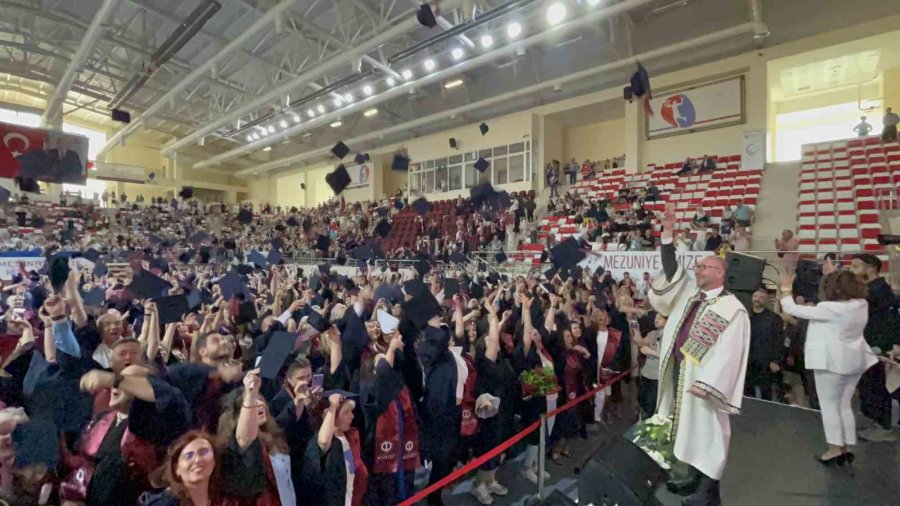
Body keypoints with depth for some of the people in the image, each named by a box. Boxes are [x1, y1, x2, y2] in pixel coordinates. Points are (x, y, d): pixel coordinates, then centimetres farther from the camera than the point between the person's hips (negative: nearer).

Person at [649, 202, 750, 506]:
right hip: (678, 370, 7)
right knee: (688, 426, 17)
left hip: (701, 376, -7)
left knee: (706, 429, 5)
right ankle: (694, 477, 33)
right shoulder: (690, 295, 8)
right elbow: (670, 270, 6)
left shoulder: (732, 309, -13)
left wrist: (706, 382, -23)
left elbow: (728, 352, -18)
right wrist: (668, 231, -2)